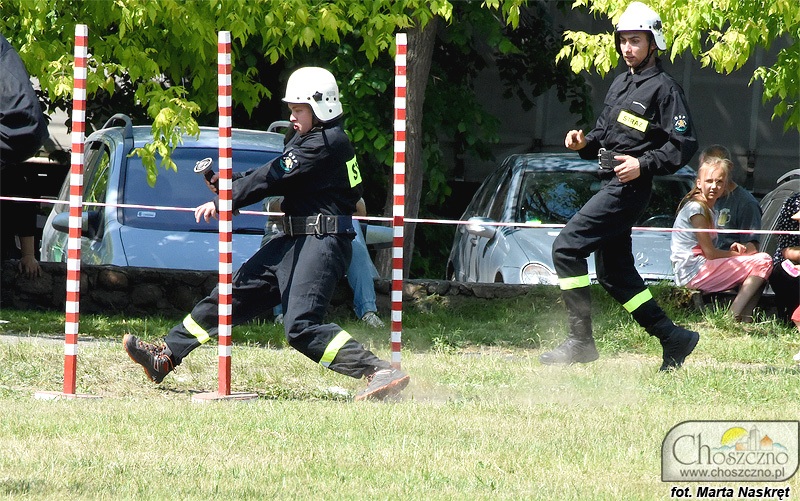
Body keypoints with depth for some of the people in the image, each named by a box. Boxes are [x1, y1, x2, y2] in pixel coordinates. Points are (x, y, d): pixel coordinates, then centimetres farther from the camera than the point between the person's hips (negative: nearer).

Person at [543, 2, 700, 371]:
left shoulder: (664, 88, -8)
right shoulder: (620, 84, 18)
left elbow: (685, 144, -12)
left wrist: (643, 164, -21)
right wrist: (584, 143, 4)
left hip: (630, 187, -10)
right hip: (610, 185, 10)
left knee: (567, 246, -16)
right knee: (614, 274, 12)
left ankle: (581, 340, -14)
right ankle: (673, 338, 19)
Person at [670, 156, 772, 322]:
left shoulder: (711, 210, 19)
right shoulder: (696, 208, -11)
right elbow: (710, 253, -13)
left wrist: (731, 251, -1)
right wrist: (740, 255, -1)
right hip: (694, 273, -10)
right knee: (763, 262, -13)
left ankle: (745, 316, -6)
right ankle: (734, 316, -18)